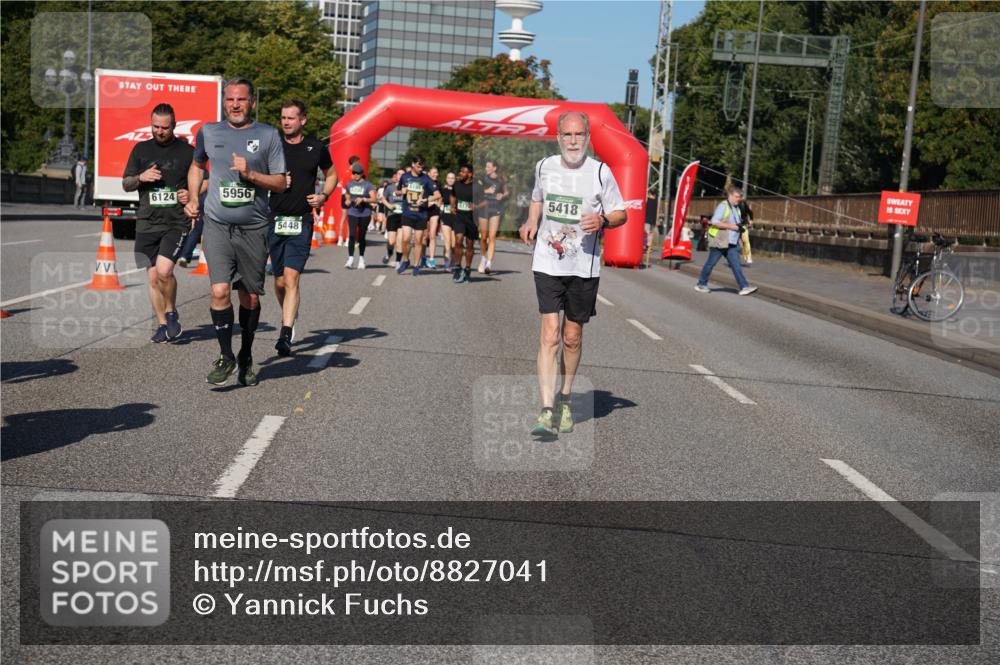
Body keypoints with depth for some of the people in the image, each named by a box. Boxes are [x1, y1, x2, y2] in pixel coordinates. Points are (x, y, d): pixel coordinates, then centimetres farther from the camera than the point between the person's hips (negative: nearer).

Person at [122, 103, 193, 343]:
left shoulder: (187, 151, 4)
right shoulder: (140, 149, 11)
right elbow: (125, 184, 15)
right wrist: (140, 178, -6)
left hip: (177, 222, -3)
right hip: (147, 223, 3)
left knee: (164, 270, -20)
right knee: (153, 277, 4)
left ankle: (172, 313, 6)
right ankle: (163, 325, 18)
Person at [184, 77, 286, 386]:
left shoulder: (268, 135, 1)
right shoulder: (208, 131, 8)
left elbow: (280, 182, 1)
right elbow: (197, 165, 26)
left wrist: (250, 174, -14)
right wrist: (193, 198, 13)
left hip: (254, 228, 0)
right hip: (217, 225, 0)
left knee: (250, 297, 8)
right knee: (220, 291, -15)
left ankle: (246, 357, 27)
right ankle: (225, 356, 2)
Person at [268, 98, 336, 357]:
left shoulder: (316, 148, 4)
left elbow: (332, 175, 20)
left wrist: (324, 196, 2)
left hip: (301, 222, -2)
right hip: (274, 220, 2)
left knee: (291, 278, -14)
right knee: (279, 281, 9)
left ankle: (286, 335, -16)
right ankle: (290, 316, 38)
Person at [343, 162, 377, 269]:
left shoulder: (368, 185, -4)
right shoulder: (349, 184, 9)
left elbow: (374, 199, -13)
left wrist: (363, 199, -26)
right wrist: (348, 201, 8)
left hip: (365, 214, -2)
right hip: (352, 213, 2)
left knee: (361, 237, 5)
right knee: (352, 235, -11)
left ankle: (361, 259, 20)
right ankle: (350, 259, -13)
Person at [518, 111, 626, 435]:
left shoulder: (600, 172, -4)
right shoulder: (544, 167, 6)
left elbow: (621, 214, 4)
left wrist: (602, 220, -17)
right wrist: (531, 221, 7)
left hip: (584, 267, -1)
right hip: (547, 263, 1)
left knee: (572, 338, 9)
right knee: (550, 335, -11)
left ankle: (565, 400, 31)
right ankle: (546, 411, -12)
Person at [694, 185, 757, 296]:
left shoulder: (737, 208, 15)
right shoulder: (723, 206, -12)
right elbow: (715, 222, -21)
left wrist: (740, 225, 10)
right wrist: (731, 226, -21)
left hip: (732, 242, 7)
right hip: (719, 241, -7)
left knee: (736, 265, -1)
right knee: (710, 263, 4)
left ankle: (744, 287, -7)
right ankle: (701, 284, 18)